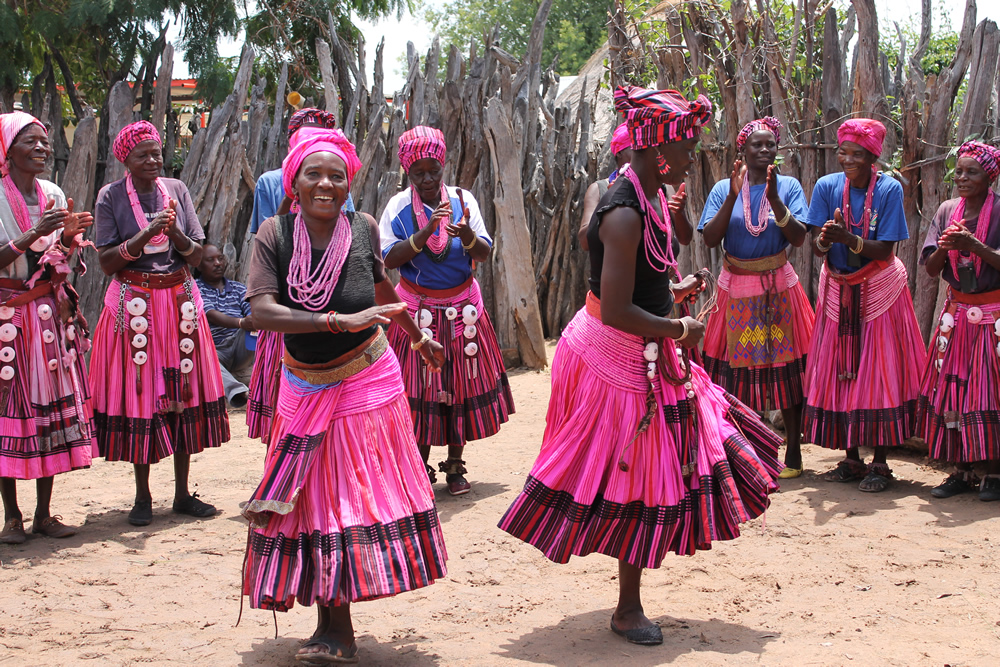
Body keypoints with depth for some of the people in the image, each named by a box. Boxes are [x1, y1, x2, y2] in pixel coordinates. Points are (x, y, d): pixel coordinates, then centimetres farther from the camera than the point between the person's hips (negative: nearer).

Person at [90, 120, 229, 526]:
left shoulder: (176, 190, 7)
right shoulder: (111, 197, -1)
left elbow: (197, 256, 6)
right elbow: (107, 262, -7)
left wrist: (175, 233, -14)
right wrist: (147, 234, -18)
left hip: (179, 301, 3)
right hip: (134, 305, -3)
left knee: (184, 391, 4)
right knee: (139, 395, -1)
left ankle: (182, 492, 14)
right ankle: (143, 496, 11)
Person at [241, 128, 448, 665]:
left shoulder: (363, 229, -7)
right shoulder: (274, 234, -12)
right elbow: (262, 312, -24)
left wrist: (420, 339, 25)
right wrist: (341, 321, -32)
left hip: (366, 386, 0)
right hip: (305, 390, 0)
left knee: (359, 498, 1)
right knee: (316, 501, 5)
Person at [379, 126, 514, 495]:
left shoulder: (463, 199, 0)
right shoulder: (398, 206, -4)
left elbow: (484, 254, -5)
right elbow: (389, 258, -13)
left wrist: (468, 236, -27)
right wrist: (425, 232, -24)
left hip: (462, 307, 2)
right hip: (417, 308, -2)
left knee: (460, 382, 5)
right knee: (419, 385, 0)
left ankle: (455, 465, 17)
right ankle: (420, 467, 12)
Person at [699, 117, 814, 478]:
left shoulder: (788, 186, 2)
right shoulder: (723, 189, 3)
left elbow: (799, 237, -9)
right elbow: (710, 238, -8)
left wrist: (774, 199, -21)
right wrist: (732, 196, -17)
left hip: (778, 287, 0)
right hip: (736, 290, 1)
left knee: (785, 366, 1)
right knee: (736, 367, 1)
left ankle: (793, 452, 9)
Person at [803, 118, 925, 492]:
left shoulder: (889, 189, -12)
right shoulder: (827, 186, -4)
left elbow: (884, 251, -16)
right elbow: (817, 247, -8)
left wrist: (846, 237, -30)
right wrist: (824, 240, -31)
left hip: (879, 292, -3)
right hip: (838, 290, 3)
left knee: (878, 376, -3)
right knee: (840, 374, 4)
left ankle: (880, 465, 5)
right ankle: (851, 460, 16)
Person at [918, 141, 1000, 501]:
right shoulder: (947, 211, 6)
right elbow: (931, 269, 4)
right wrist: (945, 247, -16)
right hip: (957, 312, 4)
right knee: (951, 389, 1)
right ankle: (961, 471, 9)